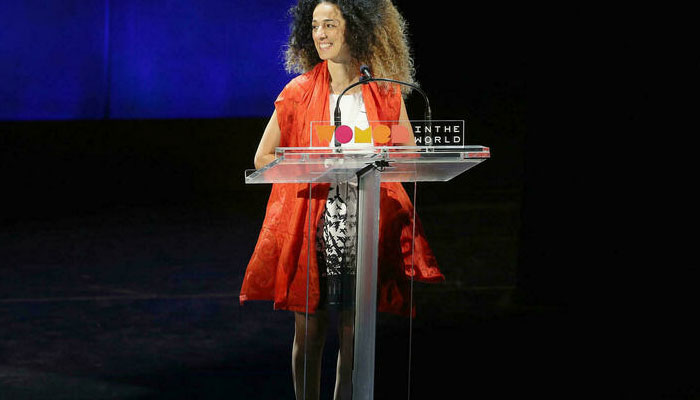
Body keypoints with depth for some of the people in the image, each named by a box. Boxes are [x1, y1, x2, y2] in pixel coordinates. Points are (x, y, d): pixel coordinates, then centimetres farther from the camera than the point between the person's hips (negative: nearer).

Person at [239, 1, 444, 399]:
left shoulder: (386, 94, 7)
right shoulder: (299, 92, 5)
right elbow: (263, 158, 7)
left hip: (367, 224, 1)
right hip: (311, 223, -1)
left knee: (355, 331, 0)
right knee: (310, 329, 2)